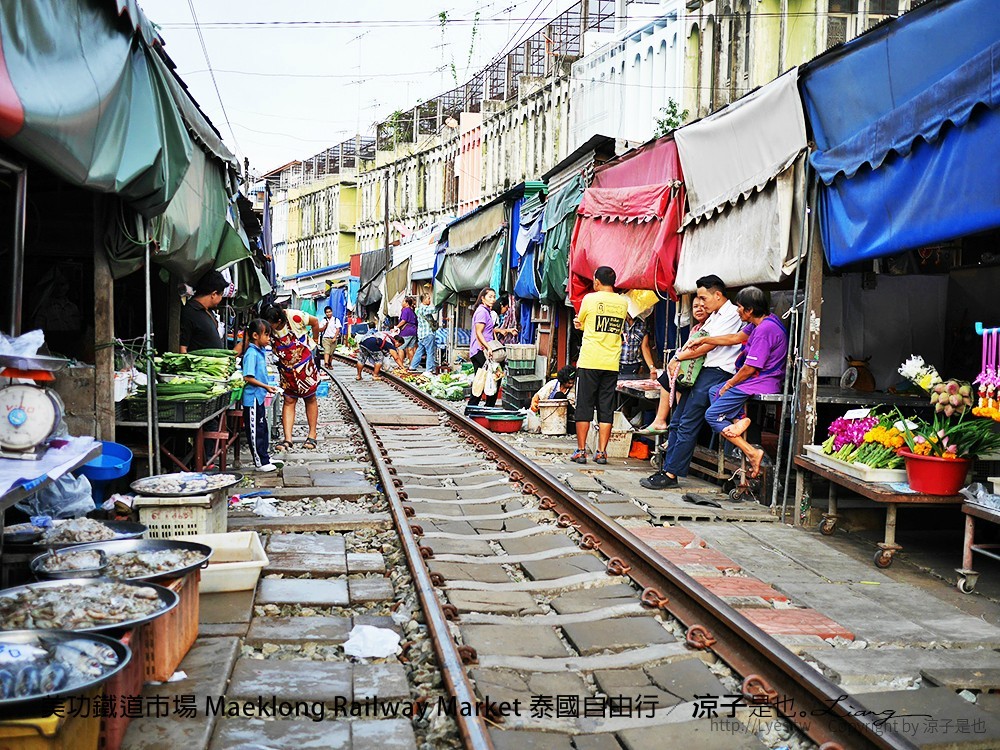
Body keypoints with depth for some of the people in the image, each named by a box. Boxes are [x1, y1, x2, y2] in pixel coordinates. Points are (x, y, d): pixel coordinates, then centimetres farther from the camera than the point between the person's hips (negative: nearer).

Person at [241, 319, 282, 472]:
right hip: (253, 397, -10)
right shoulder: (251, 353, -17)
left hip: (259, 397, 10)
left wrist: (268, 387, 13)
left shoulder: (260, 352, 11)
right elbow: (248, 377, -23)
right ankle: (261, 463, 3)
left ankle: (265, 458, 27)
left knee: (263, 429, 17)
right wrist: (266, 386, -22)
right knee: (255, 431, -2)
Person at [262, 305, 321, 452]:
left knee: (310, 399, 9)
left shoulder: (294, 316, -25)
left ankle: (312, 436, 19)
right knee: (289, 401, -1)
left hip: (306, 365, -3)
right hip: (287, 368, 3)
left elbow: (315, 322, -9)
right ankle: (287, 439, -5)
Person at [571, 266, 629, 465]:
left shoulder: (590, 299, -4)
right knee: (606, 409, 6)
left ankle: (581, 451, 5)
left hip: (589, 361, -3)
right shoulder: (623, 303, 7)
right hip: (611, 363, 3)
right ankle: (601, 452, 6)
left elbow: (579, 323, 9)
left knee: (584, 408, 3)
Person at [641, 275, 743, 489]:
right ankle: (667, 470, 6)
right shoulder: (713, 316, 22)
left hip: (716, 372, -9)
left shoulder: (732, 314, -7)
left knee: (687, 425, -12)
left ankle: (671, 474, -10)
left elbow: (709, 346, -13)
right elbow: (699, 344, 18)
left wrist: (679, 357, -5)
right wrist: (679, 360, 0)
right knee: (677, 422, 4)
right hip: (701, 371, 9)